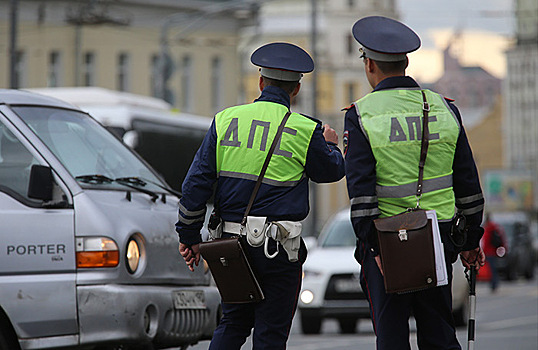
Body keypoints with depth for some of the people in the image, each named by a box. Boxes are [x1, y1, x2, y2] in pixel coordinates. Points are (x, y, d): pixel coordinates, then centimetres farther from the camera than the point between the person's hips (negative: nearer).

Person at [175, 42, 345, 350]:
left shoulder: (226, 119, 4)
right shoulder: (304, 131, -6)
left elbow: (196, 182, 4)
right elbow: (332, 171, 12)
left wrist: (190, 235, 11)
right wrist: (331, 145, 33)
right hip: (277, 250, -4)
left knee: (233, 323, 17)